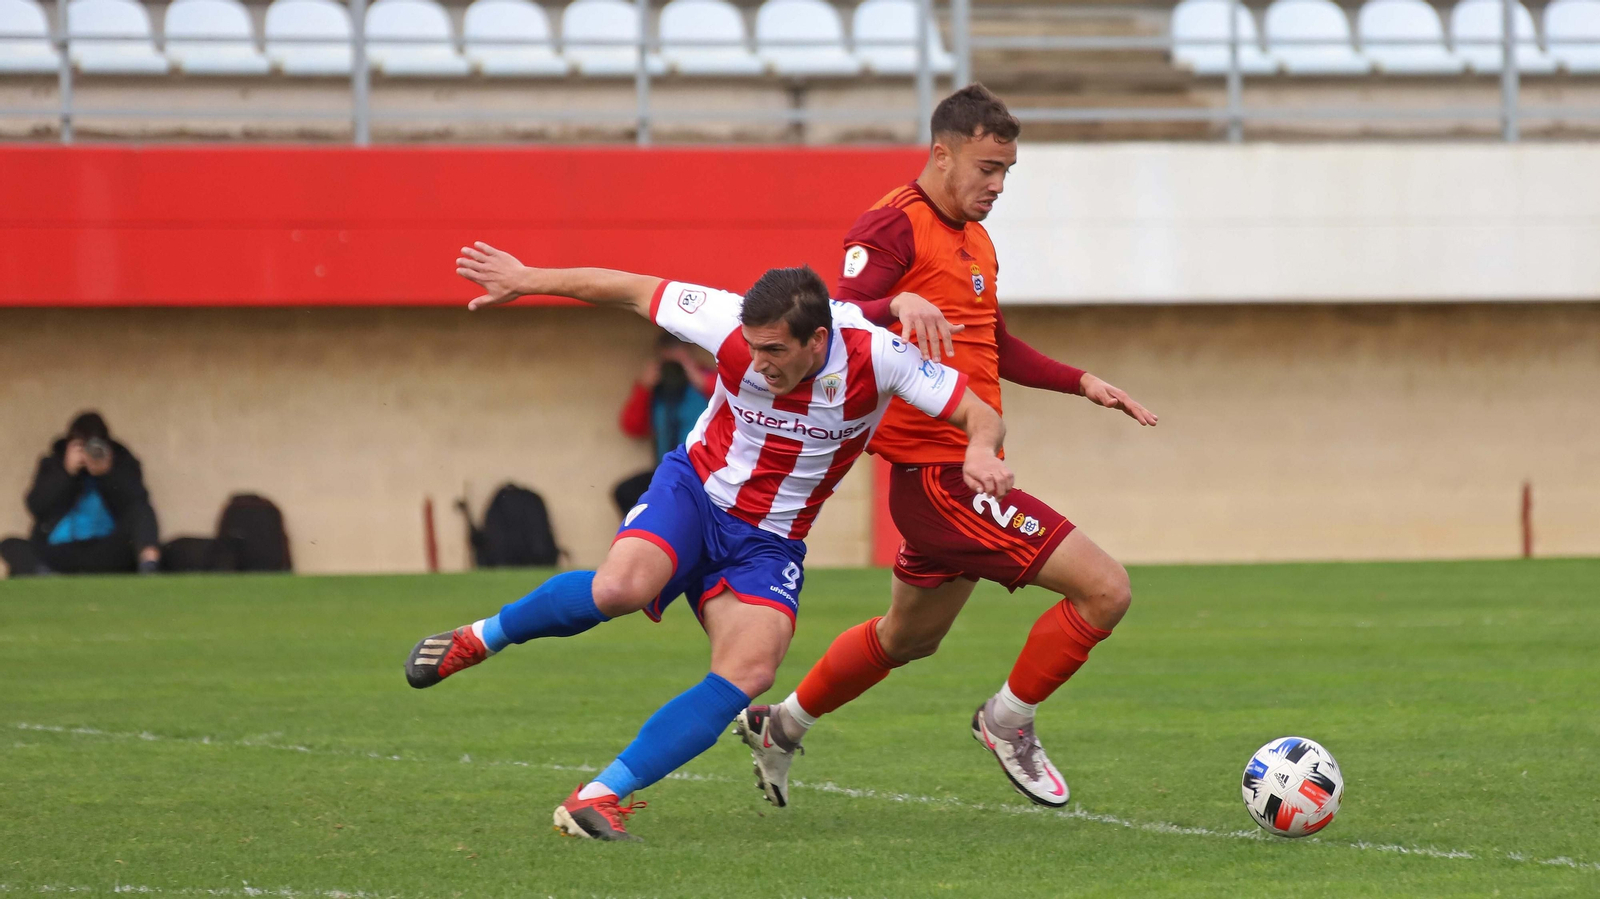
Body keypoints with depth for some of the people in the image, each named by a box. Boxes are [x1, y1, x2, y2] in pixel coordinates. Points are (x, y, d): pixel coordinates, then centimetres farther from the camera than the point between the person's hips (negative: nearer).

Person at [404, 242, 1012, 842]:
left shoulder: (875, 357, -21)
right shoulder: (733, 327, -20)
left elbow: (981, 418, -16)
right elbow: (632, 291, -6)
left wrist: (980, 453, -40)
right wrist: (526, 280, 0)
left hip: (770, 541, 1)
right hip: (695, 490, -1)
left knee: (750, 672, -24)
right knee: (622, 587, -32)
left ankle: (599, 797, -21)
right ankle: (480, 638, -4)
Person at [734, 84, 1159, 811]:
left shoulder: (974, 240, 17)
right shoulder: (893, 226, -12)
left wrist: (1081, 383, 24)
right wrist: (899, 303, -43)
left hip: (967, 470, 10)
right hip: (938, 472, -10)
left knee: (909, 637, 26)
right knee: (1105, 589, -15)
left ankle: (781, 726, 42)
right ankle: (1008, 722, 3)